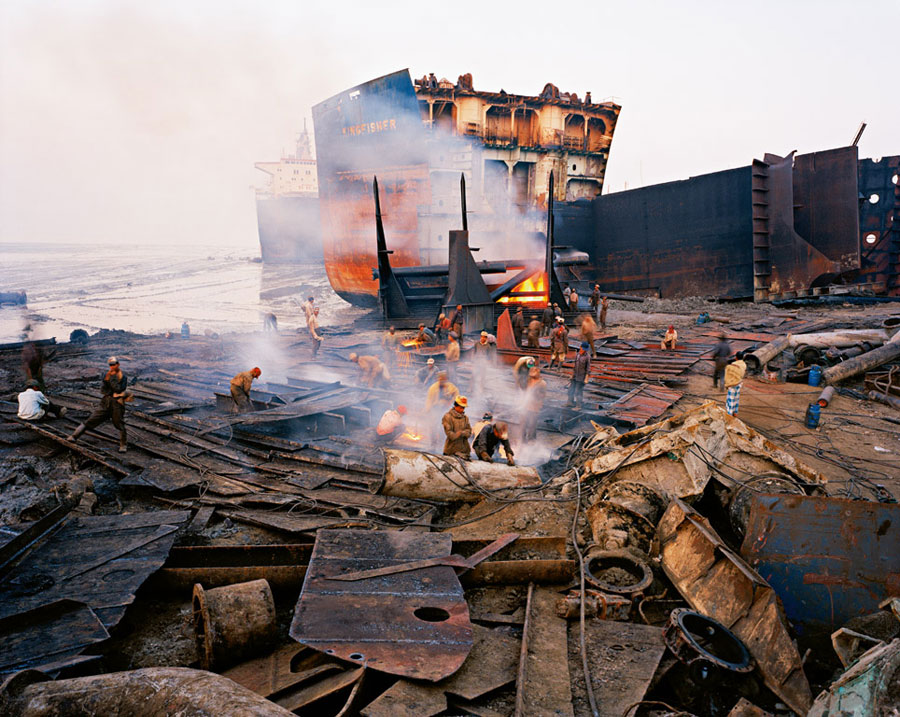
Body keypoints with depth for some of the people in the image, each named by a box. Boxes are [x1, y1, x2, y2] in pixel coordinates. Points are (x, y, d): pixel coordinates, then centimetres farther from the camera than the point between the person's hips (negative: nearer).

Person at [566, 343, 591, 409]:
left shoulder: (587, 357, -16)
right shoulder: (577, 355, 3)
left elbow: (588, 368, -14)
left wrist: (586, 378, -16)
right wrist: (572, 374, 16)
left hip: (581, 377, -6)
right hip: (575, 376, 6)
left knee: (578, 391, -3)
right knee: (571, 389, 16)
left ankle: (578, 405, 9)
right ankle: (570, 401, 34)